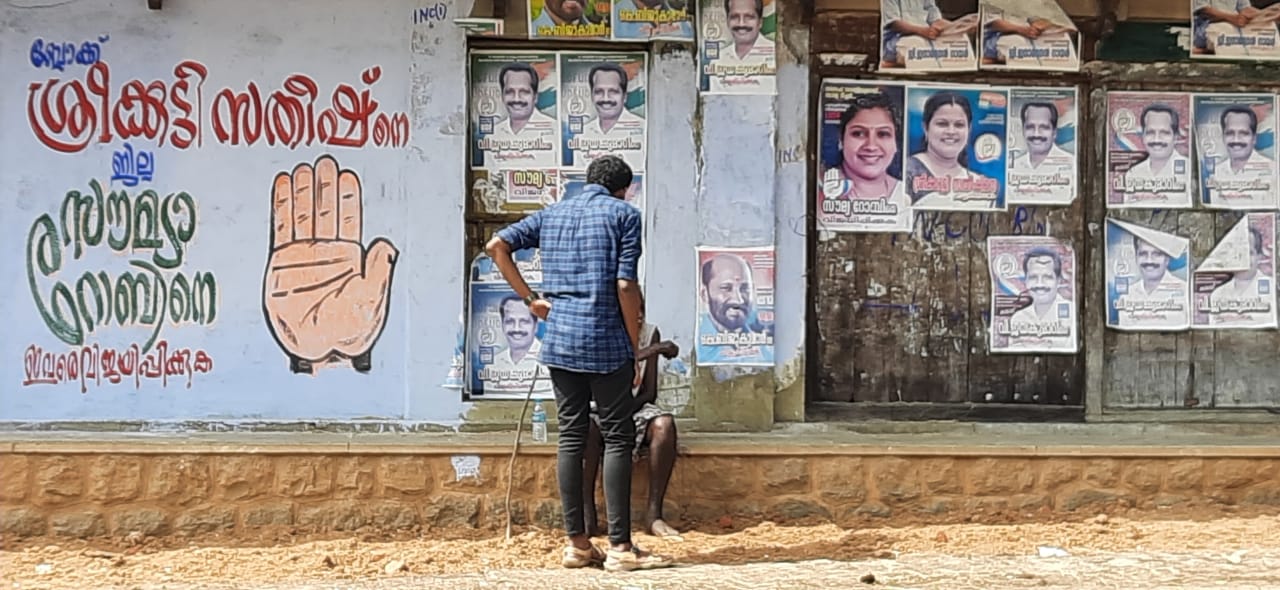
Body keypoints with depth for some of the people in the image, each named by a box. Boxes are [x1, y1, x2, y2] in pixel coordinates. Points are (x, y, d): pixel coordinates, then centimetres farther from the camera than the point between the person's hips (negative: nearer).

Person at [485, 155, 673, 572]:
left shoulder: (552, 213, 15)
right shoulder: (624, 214, 0)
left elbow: (496, 246, 7)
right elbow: (625, 286, -9)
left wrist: (529, 298, 10)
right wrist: (637, 349, -2)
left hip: (558, 341, 5)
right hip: (605, 342, -5)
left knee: (572, 436, 8)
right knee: (618, 437, 0)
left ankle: (576, 544, 10)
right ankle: (620, 547, -2)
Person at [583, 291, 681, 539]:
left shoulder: (650, 333, 3)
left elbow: (650, 391, 2)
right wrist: (652, 351, -31)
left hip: (635, 407, 3)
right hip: (598, 409, -3)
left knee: (664, 424, -31)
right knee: (586, 426, -38)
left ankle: (654, 514, -27)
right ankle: (588, 517, -32)